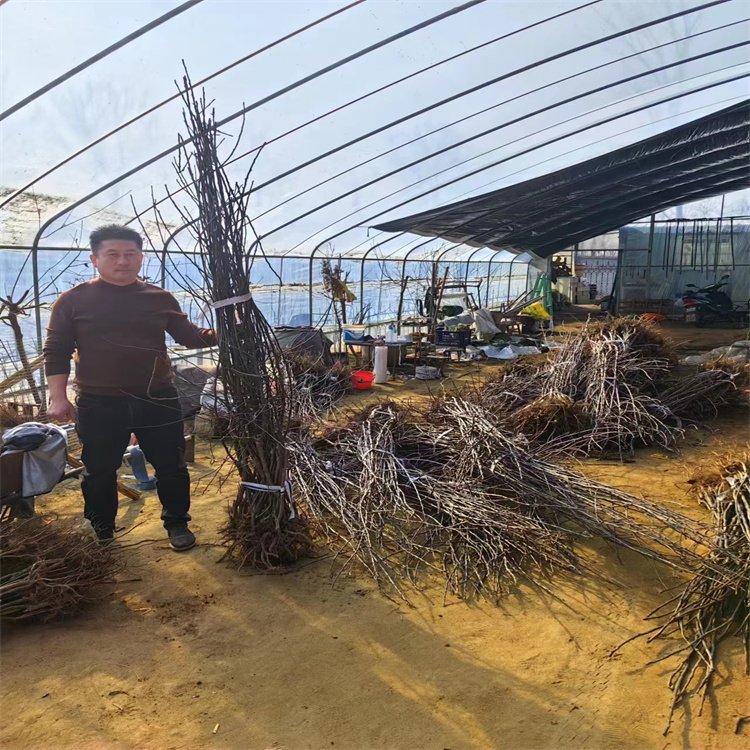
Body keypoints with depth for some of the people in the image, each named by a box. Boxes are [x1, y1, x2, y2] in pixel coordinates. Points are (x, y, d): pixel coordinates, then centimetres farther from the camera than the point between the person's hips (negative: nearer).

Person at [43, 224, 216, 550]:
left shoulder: (160, 299, 4)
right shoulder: (73, 300, -1)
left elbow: (191, 337, 12)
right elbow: (56, 351, 0)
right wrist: (58, 397, -8)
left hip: (157, 399, 1)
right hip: (98, 404, -1)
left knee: (171, 467, 9)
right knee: (99, 472, 13)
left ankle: (176, 523, 29)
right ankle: (101, 531, 34)